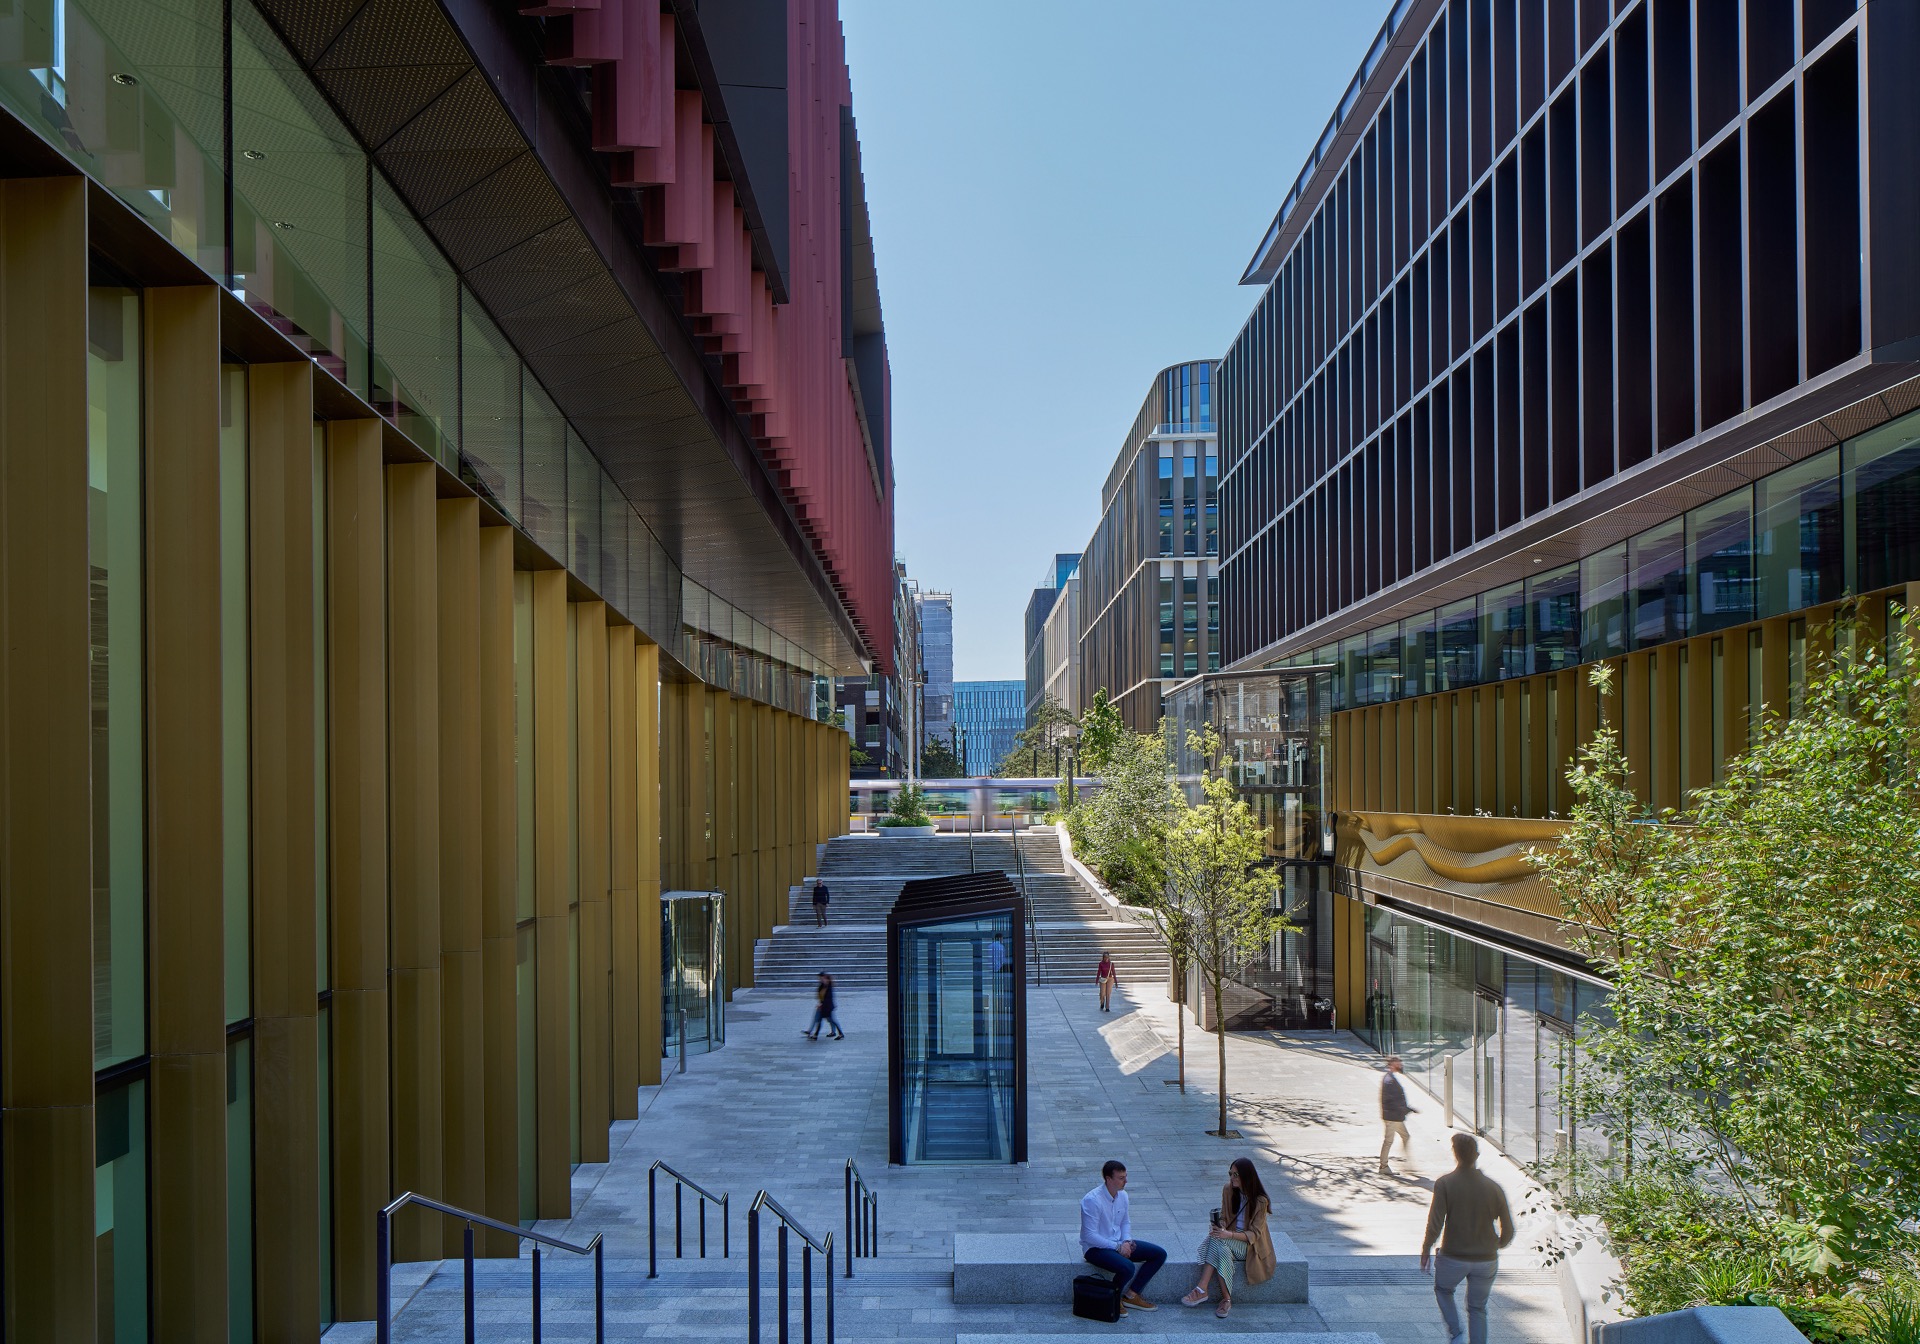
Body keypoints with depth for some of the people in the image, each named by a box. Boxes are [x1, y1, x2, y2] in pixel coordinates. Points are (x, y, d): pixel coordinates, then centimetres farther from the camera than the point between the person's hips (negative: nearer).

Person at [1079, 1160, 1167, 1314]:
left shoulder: (1122, 1195, 2)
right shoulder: (1092, 1200, -23)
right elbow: (1090, 1236, -24)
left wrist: (1127, 1241, -4)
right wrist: (1118, 1247, -22)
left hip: (1118, 1243, 9)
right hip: (1096, 1248, -9)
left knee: (1159, 1254, 0)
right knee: (1128, 1267, -34)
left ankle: (1131, 1295, 5)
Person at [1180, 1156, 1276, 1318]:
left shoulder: (1260, 1201, -14)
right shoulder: (1228, 1190, 1)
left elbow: (1254, 1234, -15)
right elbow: (1223, 1217, 9)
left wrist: (1230, 1235, -31)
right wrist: (1220, 1228, -16)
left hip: (1250, 1244, -5)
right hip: (1229, 1240, 5)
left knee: (1217, 1242, -33)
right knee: (1223, 1251, -33)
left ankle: (1202, 1290, -33)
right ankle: (1226, 1299, -34)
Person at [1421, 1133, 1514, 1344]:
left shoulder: (1445, 1184, -14)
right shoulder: (1493, 1187, -6)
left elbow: (1435, 1225, -16)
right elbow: (1508, 1230, -1)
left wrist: (1425, 1250, -1)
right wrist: (1499, 1244, 20)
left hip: (1453, 1258, -2)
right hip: (1486, 1260, 2)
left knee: (1442, 1289, 26)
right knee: (1477, 1308, 18)